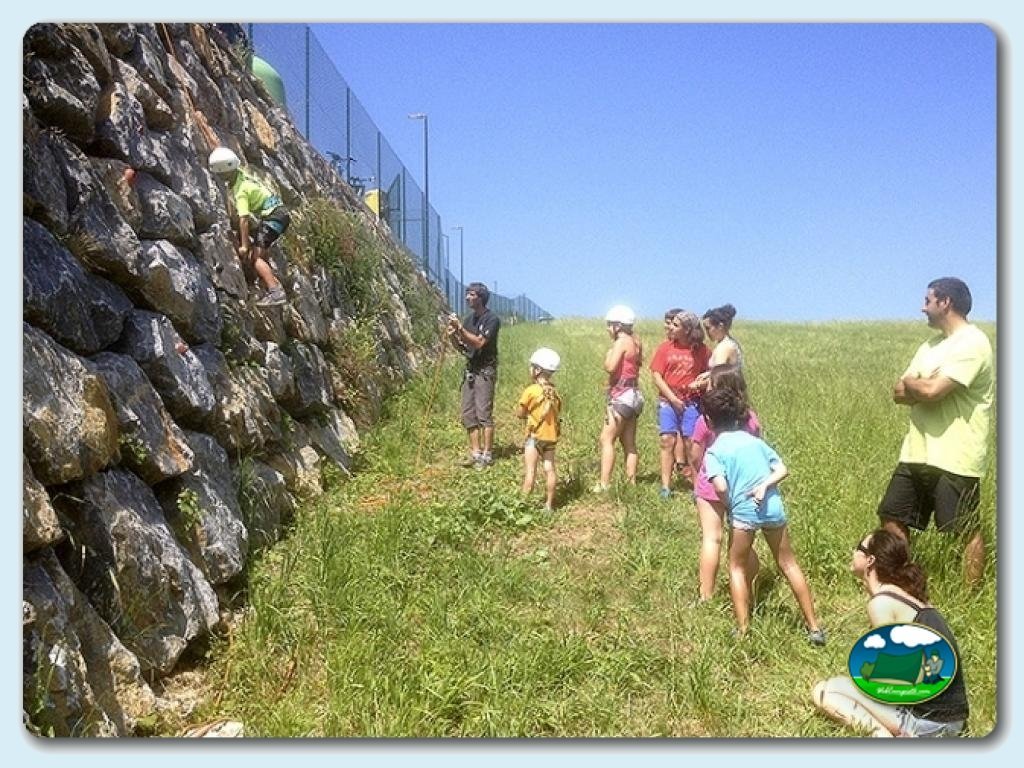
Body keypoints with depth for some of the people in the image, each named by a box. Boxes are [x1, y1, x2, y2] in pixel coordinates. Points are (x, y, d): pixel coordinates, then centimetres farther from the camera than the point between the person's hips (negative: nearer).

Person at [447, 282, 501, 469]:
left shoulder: (492, 319, -11)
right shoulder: (468, 318, 12)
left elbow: (479, 342, -21)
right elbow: (462, 346, 13)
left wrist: (460, 328, -23)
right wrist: (453, 336, -6)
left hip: (485, 371, -8)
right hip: (470, 370, 8)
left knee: (484, 413, -7)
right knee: (468, 414, 7)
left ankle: (487, 455, -1)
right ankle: (475, 452, 14)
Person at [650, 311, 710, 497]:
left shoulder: (701, 350, 2)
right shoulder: (665, 347, 3)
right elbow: (656, 376, 1)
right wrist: (672, 397, -7)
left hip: (692, 403, -1)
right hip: (668, 401, 1)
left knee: (691, 443, -2)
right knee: (667, 440, -5)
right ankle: (665, 486, -1)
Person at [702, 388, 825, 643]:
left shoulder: (713, 451, 0)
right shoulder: (755, 440, 14)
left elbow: (721, 487, -14)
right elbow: (782, 470, 5)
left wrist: (730, 506, 3)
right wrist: (764, 486, -5)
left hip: (744, 512, -4)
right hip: (772, 507, 4)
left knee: (737, 568, 16)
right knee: (789, 565, 17)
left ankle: (743, 630, 12)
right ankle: (814, 627, 20)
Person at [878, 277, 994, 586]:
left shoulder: (972, 343, -14)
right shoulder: (932, 345, 15)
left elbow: (931, 391, -25)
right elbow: (899, 394, 11)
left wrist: (910, 382, -3)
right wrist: (923, 387, -10)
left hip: (954, 458, -9)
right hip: (917, 452, 9)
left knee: (968, 531, 4)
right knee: (892, 517, 12)